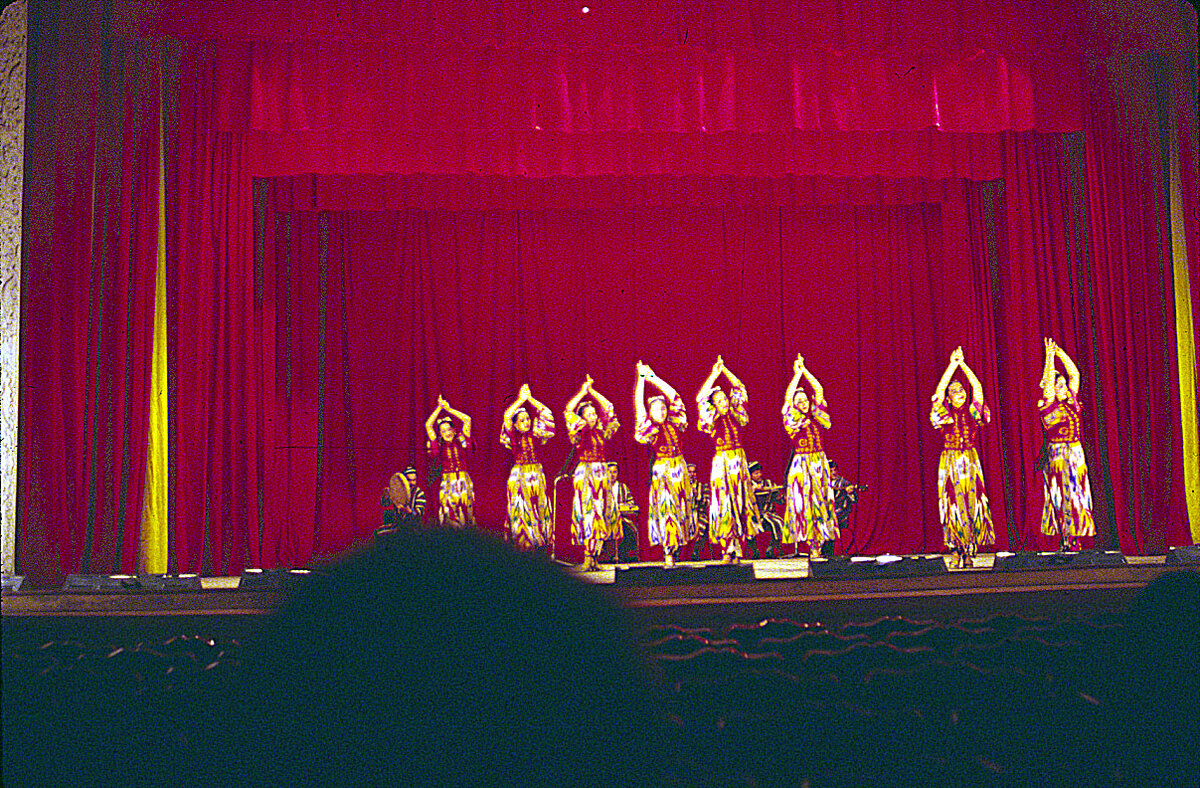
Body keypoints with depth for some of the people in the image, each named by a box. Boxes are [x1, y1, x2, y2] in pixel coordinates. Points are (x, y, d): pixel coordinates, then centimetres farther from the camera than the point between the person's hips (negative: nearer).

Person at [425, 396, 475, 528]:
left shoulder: (460, 442, 6)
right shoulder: (439, 446, 6)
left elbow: (467, 419, 3)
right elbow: (428, 425, 2)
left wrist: (448, 409, 4)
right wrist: (439, 408, 2)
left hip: (464, 481, 0)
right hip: (447, 482, 0)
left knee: (466, 510, -1)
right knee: (449, 511, -6)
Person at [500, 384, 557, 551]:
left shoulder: (535, 435, 9)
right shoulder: (513, 437, 2)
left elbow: (546, 414, 6)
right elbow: (507, 416, -11)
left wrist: (530, 399, 3)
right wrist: (521, 399, -5)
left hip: (537, 475, 3)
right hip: (519, 475, -3)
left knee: (540, 507, 1)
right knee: (522, 511, -5)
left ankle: (540, 542, 5)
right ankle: (522, 544, -4)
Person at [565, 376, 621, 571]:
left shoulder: (601, 431, 11)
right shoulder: (579, 432, 2)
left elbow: (609, 409, 13)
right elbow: (568, 411, -8)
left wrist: (592, 391, 10)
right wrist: (583, 391, -3)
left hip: (602, 474, 4)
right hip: (584, 474, -4)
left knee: (603, 512, 1)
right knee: (588, 513, -10)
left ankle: (594, 557, 4)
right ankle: (588, 557, -10)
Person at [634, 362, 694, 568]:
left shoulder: (673, 423, 6)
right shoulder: (649, 428, -1)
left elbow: (674, 396, 8)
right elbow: (638, 404, -7)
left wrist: (653, 377, 8)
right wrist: (641, 379, -7)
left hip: (679, 470, 4)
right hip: (661, 472, -4)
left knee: (682, 508, 6)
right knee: (665, 510, -6)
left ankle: (675, 547, 15)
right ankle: (668, 553, -5)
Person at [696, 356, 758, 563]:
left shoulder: (734, 416, 11)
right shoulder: (712, 420, 3)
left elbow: (740, 389, 11)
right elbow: (700, 398, -8)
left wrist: (724, 370, 4)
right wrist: (714, 374, -8)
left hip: (739, 461, 3)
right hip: (721, 462, -3)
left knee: (740, 501, 3)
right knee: (724, 503, -6)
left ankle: (737, 548, 8)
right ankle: (727, 548, -4)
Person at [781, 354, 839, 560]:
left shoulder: (815, 415, 10)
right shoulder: (792, 418, 3)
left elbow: (819, 390, 7)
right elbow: (787, 397, -7)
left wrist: (805, 371, 5)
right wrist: (797, 374, -4)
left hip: (819, 462, 3)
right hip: (801, 463, -3)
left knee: (822, 499, 0)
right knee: (803, 500, -6)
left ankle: (818, 541, 2)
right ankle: (809, 542, -6)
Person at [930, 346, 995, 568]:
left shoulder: (972, 412, 10)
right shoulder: (944, 414, 5)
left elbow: (978, 388, 6)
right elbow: (939, 390, -4)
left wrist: (963, 364, 5)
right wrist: (953, 365, -2)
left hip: (971, 462, 2)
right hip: (950, 463, -2)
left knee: (973, 503, -2)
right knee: (954, 504, -5)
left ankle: (970, 550, 2)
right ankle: (957, 549, -2)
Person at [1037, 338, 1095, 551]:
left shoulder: (1071, 402, 11)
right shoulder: (1047, 406, -4)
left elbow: (1074, 373, 11)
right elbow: (1048, 382, -14)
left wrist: (1059, 352, 8)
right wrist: (1050, 356, -13)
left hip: (1076, 453, 6)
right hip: (1057, 455, -6)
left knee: (1078, 494, 4)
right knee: (1063, 496, -5)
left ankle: (1073, 540, 8)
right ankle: (1065, 540, -2)